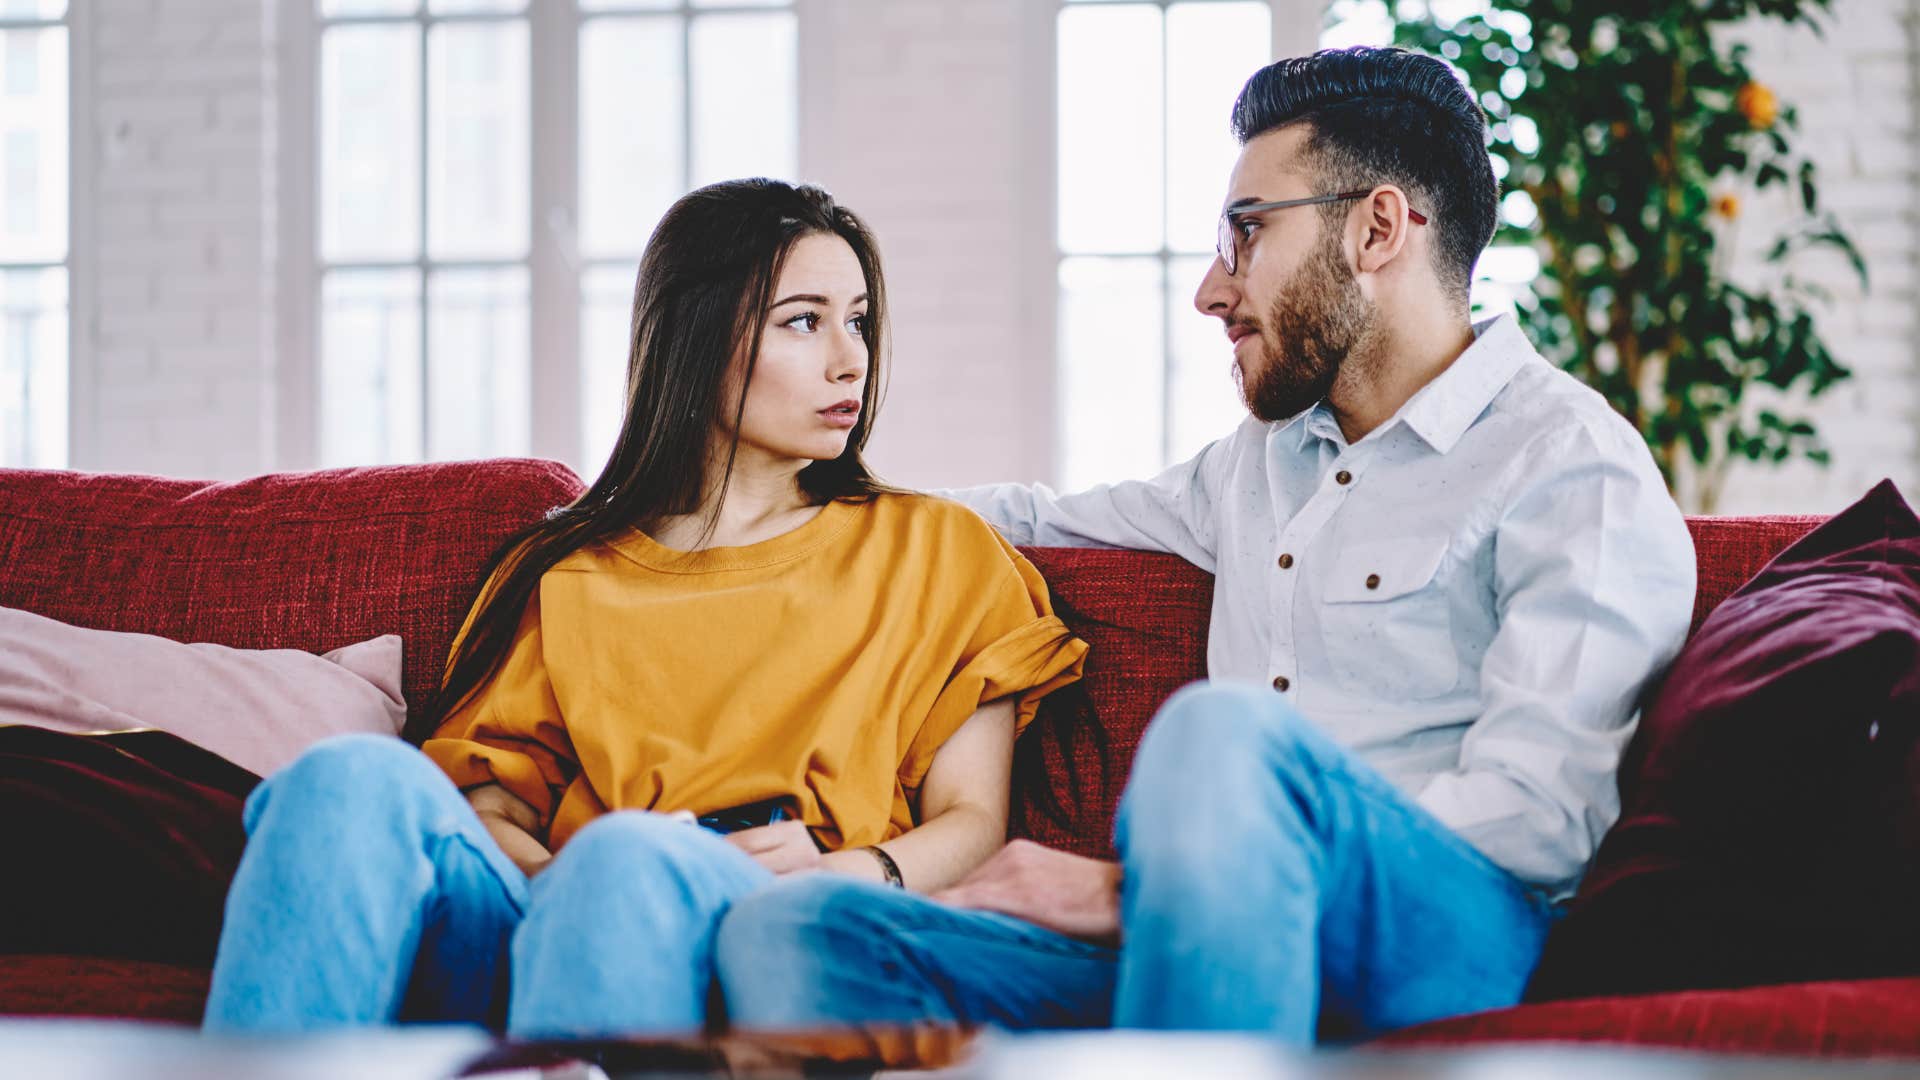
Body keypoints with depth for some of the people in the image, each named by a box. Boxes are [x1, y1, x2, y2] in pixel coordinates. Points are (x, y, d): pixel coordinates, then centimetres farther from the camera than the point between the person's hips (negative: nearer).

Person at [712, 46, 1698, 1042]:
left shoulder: (1572, 465, 1)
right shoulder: (1265, 456, 28)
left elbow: (1535, 814, -13)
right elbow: (1042, 522, 47)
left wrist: (1131, 889, -16)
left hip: (1451, 941, -7)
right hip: (1219, 959, 7)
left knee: (1226, 731, -39)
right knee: (791, 930, -18)